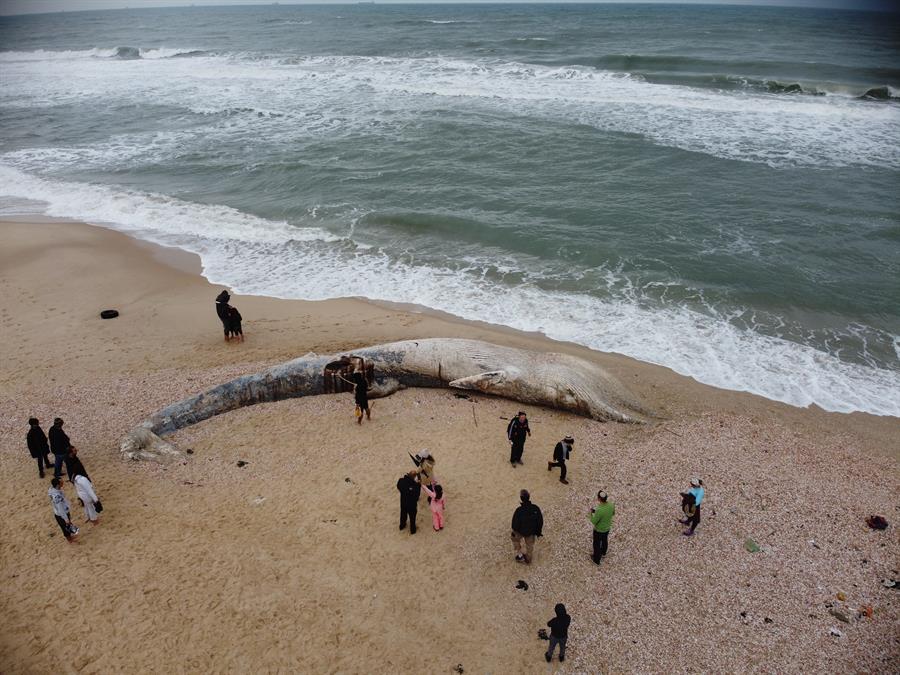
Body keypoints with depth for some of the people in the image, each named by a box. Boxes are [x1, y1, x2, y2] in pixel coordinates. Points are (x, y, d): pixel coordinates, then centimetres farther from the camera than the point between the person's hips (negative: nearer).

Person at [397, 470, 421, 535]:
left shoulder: (401, 481, -22)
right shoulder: (416, 485, -35)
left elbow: (398, 489, -3)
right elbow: (417, 495, -22)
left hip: (403, 502, 4)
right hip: (412, 504, -4)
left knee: (403, 514, 31)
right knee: (412, 517, 23)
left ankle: (402, 526, 55)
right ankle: (412, 530, 43)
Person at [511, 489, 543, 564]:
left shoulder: (519, 511, -32)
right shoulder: (535, 508, -22)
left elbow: (515, 523, -19)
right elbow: (540, 521, -9)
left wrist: (513, 532, 1)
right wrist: (538, 531, 8)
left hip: (521, 531, -3)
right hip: (532, 531, 3)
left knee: (513, 536, 29)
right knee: (530, 545, 28)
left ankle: (519, 554, 32)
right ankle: (528, 559, 49)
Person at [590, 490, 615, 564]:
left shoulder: (599, 510, -42)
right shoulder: (611, 505, -22)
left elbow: (594, 522, -27)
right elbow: (613, 513, 1)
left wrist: (591, 514, -10)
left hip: (599, 530, -6)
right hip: (607, 528, 6)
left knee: (597, 544, 20)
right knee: (605, 540, 33)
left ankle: (596, 560, 42)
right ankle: (603, 552, 61)